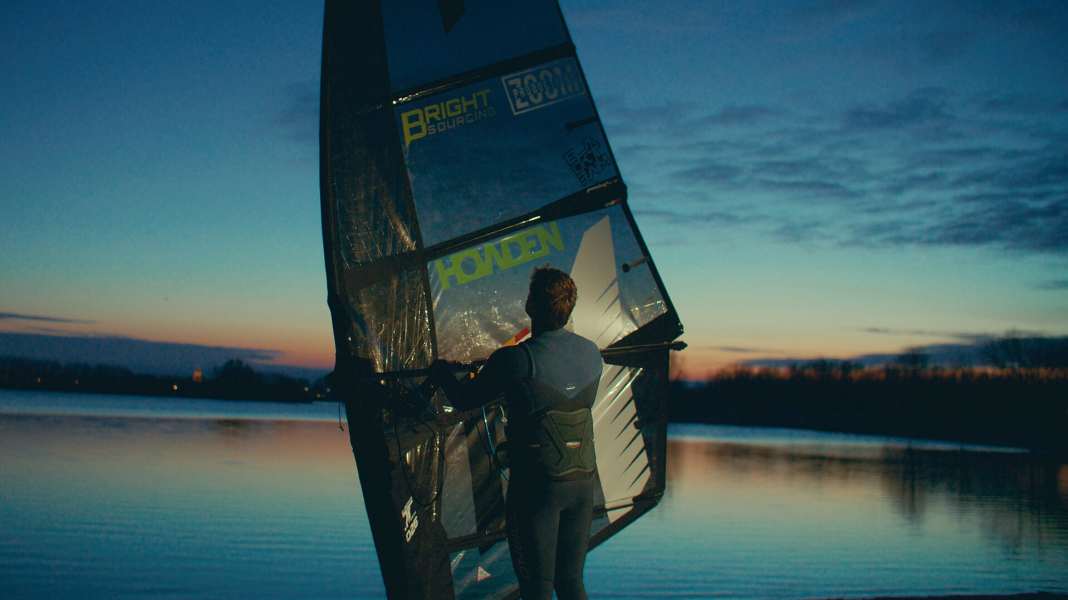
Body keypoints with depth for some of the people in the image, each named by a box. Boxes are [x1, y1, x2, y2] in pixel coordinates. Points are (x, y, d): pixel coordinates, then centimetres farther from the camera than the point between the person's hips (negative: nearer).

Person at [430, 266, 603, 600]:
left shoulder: (516, 359, -16)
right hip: (584, 483, 6)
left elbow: (463, 400, -5)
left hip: (537, 487, -5)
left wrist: (440, 370, 16)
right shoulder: (591, 353, 1)